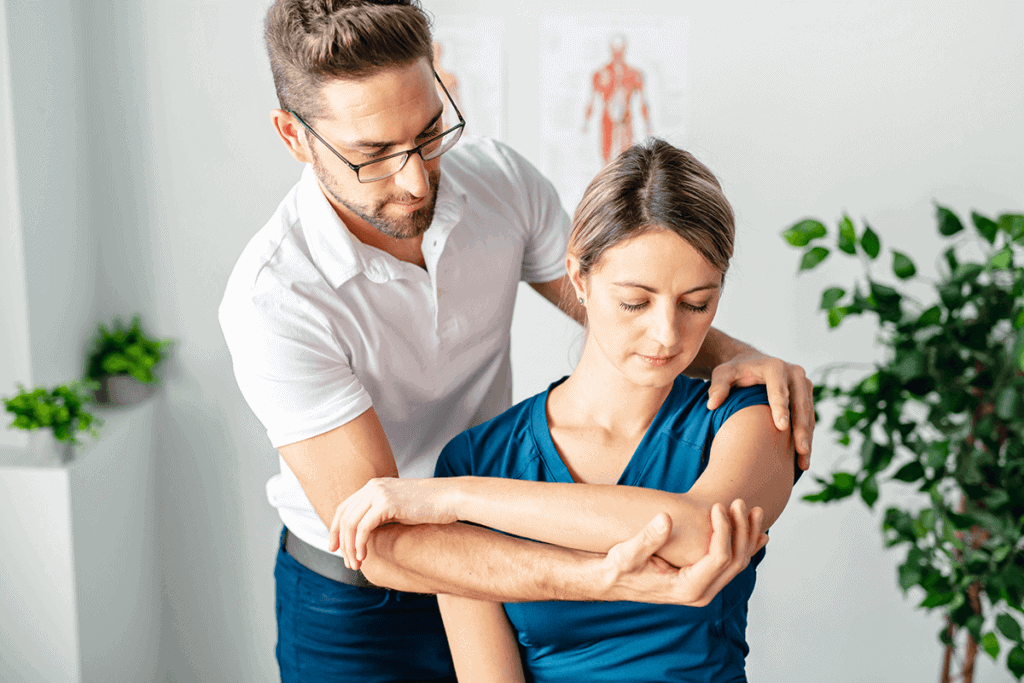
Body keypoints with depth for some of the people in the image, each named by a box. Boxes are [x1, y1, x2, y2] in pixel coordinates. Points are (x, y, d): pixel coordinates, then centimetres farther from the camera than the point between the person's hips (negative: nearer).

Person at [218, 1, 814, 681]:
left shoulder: (500, 179, -14)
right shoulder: (271, 299, -30)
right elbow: (378, 542, -34)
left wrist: (733, 356, -22)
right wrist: (601, 580, -47)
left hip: (497, 554, 5)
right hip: (353, 599, -4)